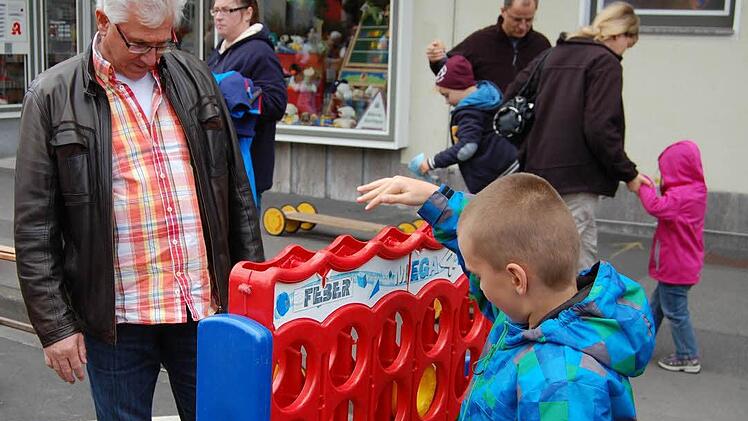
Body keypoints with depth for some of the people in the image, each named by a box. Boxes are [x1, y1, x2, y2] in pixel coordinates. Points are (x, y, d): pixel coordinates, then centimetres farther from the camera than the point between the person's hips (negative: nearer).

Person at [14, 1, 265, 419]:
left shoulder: (195, 77, 7)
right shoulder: (53, 96, -3)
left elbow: (237, 193, 11)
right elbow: (35, 227, -3)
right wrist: (55, 325, -6)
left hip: (207, 306, 3)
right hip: (117, 318, -2)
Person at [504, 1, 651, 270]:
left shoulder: (554, 55, 17)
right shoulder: (606, 62, -6)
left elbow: (511, 97, 17)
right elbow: (599, 129, -15)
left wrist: (528, 153, 21)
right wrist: (628, 174, -7)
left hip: (538, 168, 8)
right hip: (576, 177, -8)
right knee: (582, 258, -6)